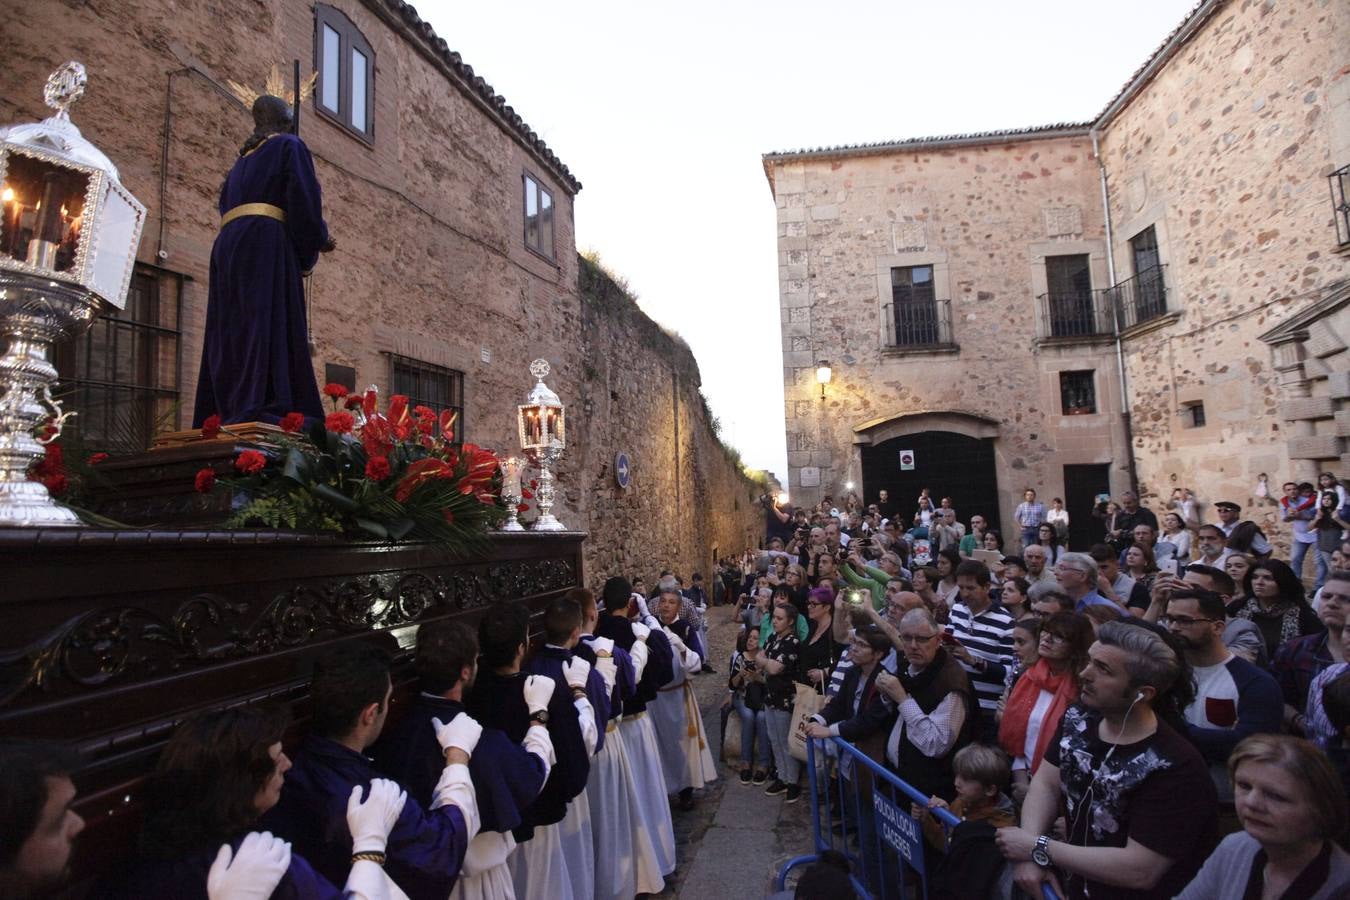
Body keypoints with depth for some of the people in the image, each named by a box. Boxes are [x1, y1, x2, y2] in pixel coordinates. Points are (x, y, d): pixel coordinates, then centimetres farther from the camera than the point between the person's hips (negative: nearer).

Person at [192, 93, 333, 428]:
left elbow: (228, 206, 25)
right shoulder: (290, 146, 8)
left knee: (235, 325, 4)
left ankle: (225, 412, -1)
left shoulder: (243, 159, 29)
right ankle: (257, 409, -28)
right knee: (268, 322, -16)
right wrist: (315, 244, 6)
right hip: (267, 242, -7)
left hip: (228, 246, 7)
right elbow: (304, 200, -7)